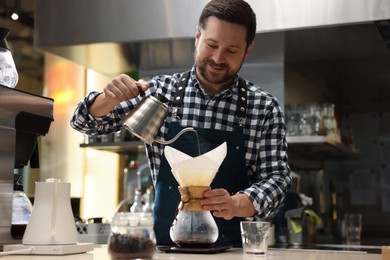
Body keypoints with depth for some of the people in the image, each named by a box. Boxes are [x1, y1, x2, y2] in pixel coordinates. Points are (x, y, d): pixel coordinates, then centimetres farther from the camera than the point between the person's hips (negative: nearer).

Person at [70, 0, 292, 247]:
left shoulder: (265, 108, -1)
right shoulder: (160, 90, 3)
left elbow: (277, 178, -3)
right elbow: (85, 122, 6)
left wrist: (236, 204, -24)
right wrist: (110, 97, -15)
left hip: (232, 248, 0)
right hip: (165, 243, 1)